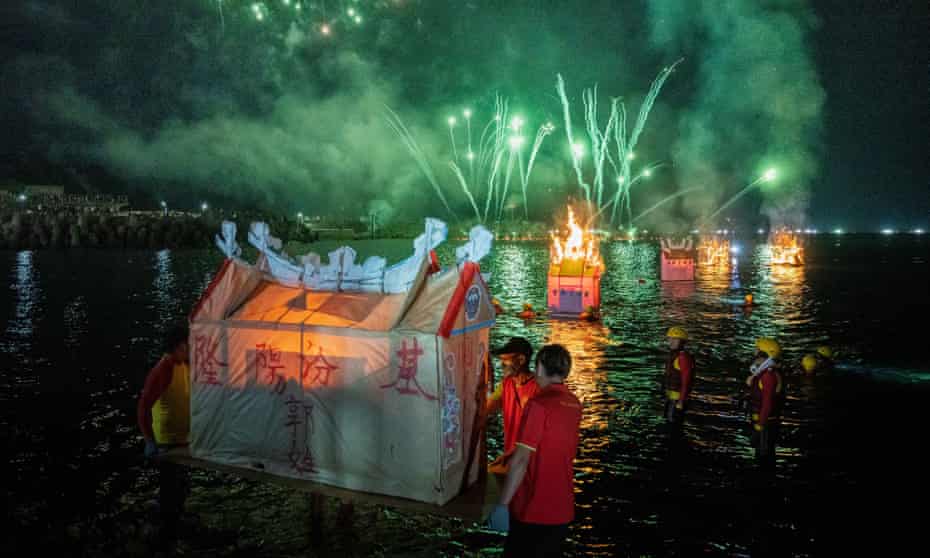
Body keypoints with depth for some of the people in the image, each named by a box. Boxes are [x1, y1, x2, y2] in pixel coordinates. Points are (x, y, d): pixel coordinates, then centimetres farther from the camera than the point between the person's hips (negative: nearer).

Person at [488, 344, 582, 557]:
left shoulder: (539, 404, -17)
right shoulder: (574, 404, 4)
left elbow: (521, 459, -20)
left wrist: (502, 504, -15)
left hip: (533, 511, -7)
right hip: (563, 510, 7)